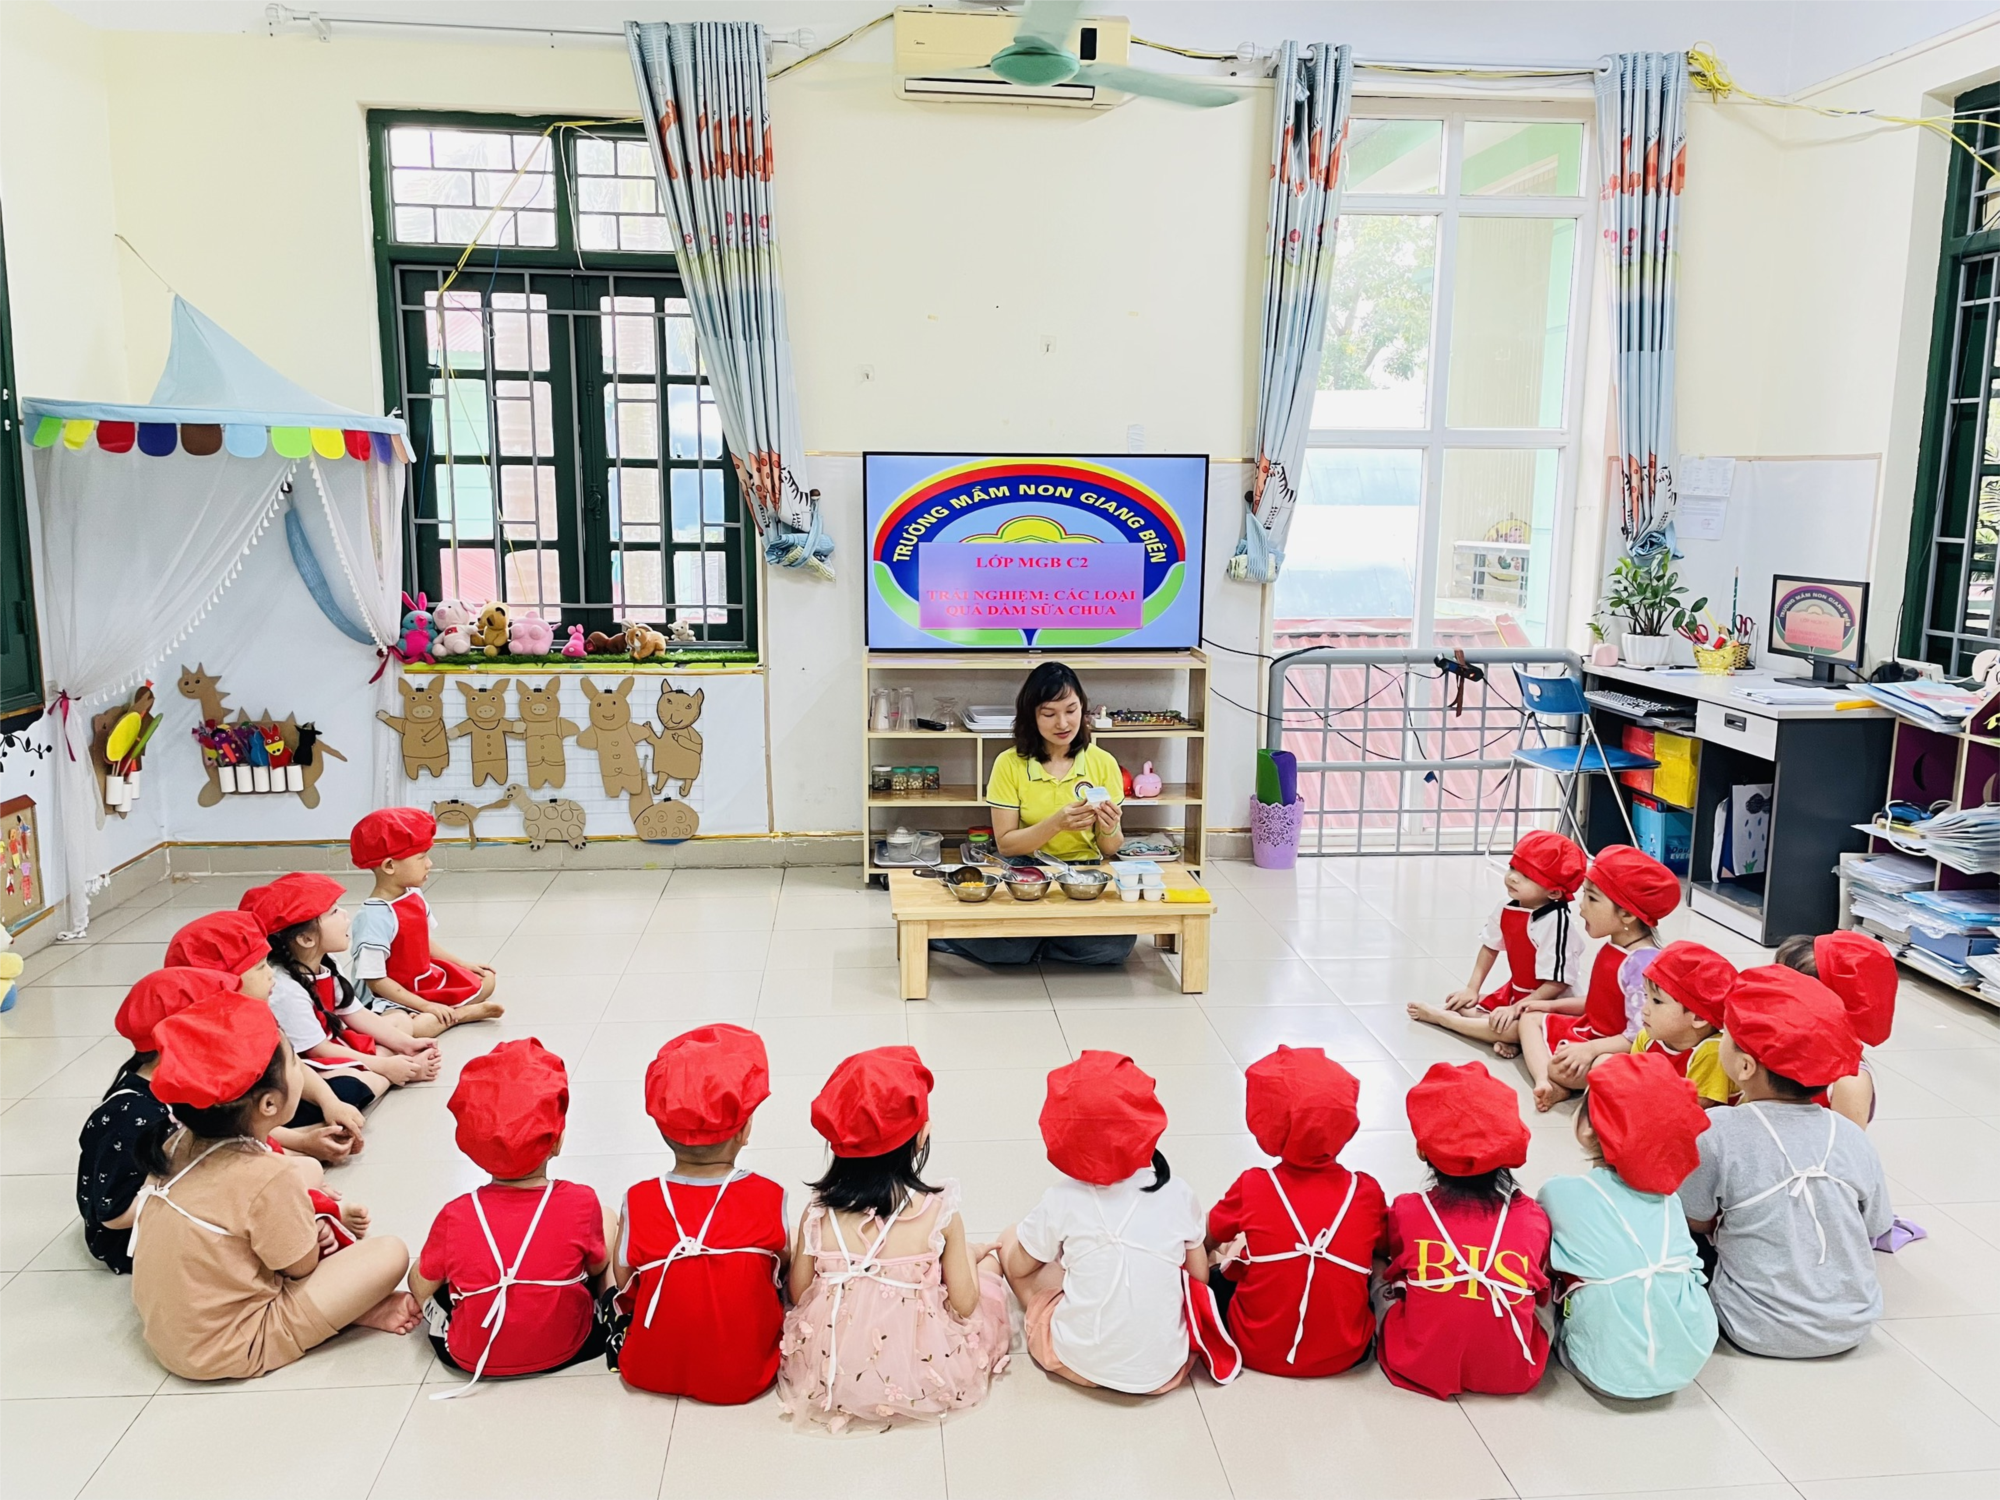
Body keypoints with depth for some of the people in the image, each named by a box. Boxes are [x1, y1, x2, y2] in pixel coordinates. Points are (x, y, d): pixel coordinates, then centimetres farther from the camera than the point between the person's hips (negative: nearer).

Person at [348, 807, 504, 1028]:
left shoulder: (415, 895, -2)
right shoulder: (375, 916, -28)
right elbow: (376, 981, -26)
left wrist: (463, 965, 15)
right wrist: (425, 1006, -28)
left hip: (426, 982, 9)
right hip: (392, 998, -9)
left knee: (486, 979, 14)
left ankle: (447, 1012, -6)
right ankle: (463, 1012, -17)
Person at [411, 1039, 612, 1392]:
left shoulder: (456, 1217, -20)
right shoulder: (581, 1203, -22)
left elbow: (421, 1286, -3)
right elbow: (599, 1266, -3)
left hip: (471, 1358, 1)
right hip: (566, 1348, -1)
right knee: (607, 1218, 14)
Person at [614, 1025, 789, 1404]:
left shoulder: (638, 1202, -17)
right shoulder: (769, 1198, -18)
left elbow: (624, 1280, -4)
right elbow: (784, 1263, -2)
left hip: (649, 1370, 2)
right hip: (743, 1376, -1)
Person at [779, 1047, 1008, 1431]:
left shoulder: (817, 1213, -15)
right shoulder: (939, 1212, -20)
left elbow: (799, 1294, -2)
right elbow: (964, 1304, -10)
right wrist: (968, 1255, 10)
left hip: (828, 1378, 1)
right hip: (921, 1381, -1)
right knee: (989, 1284, 21)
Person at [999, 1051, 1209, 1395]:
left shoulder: (1062, 1201, -14)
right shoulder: (1177, 1194, -10)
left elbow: (1018, 1267, 1)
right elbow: (1200, 1278, 3)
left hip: (1080, 1361, -1)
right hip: (1164, 1368, 2)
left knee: (1009, 1240, 11)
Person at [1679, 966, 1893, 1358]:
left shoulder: (1717, 1132, -19)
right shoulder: (1852, 1136, -8)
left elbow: (1696, 1223, -8)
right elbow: (1875, 1229, 3)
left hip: (1762, 1334, -5)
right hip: (1854, 1325, 5)